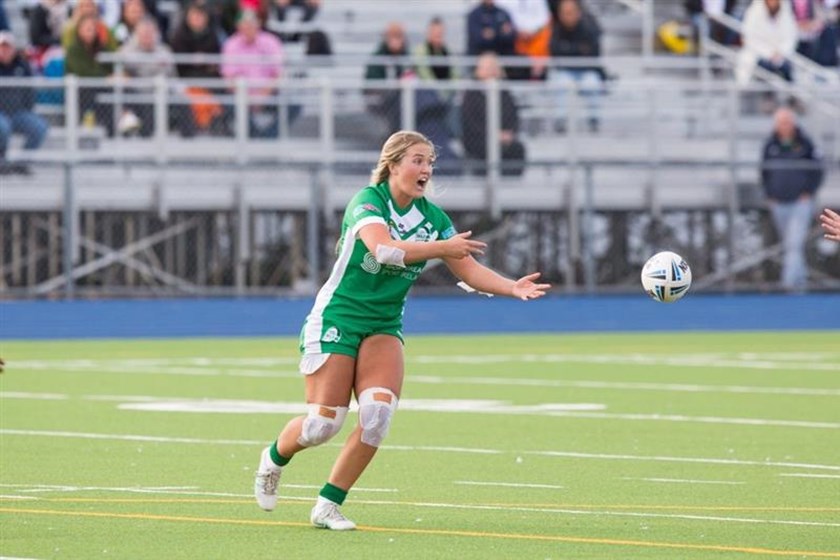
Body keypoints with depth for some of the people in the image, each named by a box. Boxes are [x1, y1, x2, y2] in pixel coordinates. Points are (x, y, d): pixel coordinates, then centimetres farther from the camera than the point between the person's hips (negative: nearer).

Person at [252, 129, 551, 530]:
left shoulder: (433, 218, 2)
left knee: (378, 414, -18)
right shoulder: (367, 201, -15)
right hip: (336, 318, -5)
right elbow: (383, 248, -34)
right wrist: (441, 248, -41)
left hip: (384, 327, 5)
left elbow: (470, 270, -2)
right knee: (325, 423, -7)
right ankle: (273, 459, 28)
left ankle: (328, 506, -5)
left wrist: (513, 288, -19)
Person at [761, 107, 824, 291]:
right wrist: (770, 196, 4)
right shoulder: (770, 145, 3)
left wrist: (808, 193, -6)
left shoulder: (805, 144, -4)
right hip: (779, 203, 4)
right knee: (789, 244, 13)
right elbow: (764, 172, 13)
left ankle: (791, 280, -22)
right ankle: (801, 275, 30)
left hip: (801, 202, -4)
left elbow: (817, 171, 3)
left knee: (795, 243, -16)